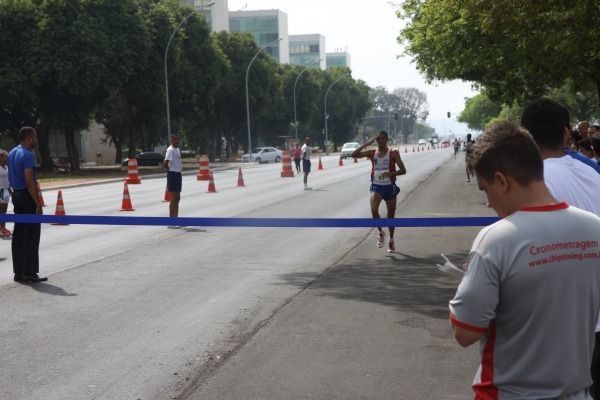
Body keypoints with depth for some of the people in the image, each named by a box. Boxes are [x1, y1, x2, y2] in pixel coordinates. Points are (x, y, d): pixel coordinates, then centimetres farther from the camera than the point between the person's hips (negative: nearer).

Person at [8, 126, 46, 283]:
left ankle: (18, 271, 14)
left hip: (16, 195, 9)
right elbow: (29, 181, -22)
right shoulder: (28, 155, -17)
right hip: (27, 195, -9)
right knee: (31, 235, -5)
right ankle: (29, 272, -5)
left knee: (18, 233, 11)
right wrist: (38, 204, -21)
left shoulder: (12, 153, 13)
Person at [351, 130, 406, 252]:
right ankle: (380, 232, 3)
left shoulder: (393, 153, -5)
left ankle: (391, 240, 31)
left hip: (390, 187, -1)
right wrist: (367, 143, -16)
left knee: (391, 215, 10)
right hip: (376, 186, 1)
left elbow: (403, 170, -9)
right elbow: (354, 155, -11)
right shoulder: (372, 153, 1)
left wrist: (391, 173, -27)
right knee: (374, 210, -23)